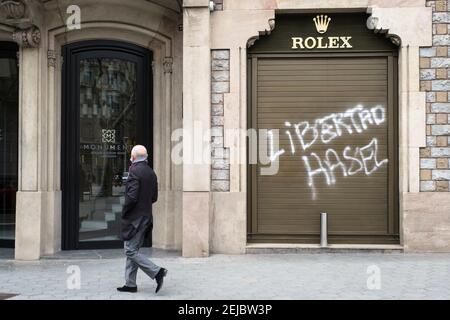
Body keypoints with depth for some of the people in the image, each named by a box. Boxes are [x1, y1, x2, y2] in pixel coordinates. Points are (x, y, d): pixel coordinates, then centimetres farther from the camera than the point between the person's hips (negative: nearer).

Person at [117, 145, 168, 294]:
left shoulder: (134, 171, -15)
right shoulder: (151, 173, 10)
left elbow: (132, 197, -22)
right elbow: (154, 197, 14)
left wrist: (124, 213, -9)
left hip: (134, 218, -9)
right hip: (146, 217, 9)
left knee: (131, 251, -3)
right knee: (133, 250, 14)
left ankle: (157, 272, -11)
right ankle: (130, 284, 17)